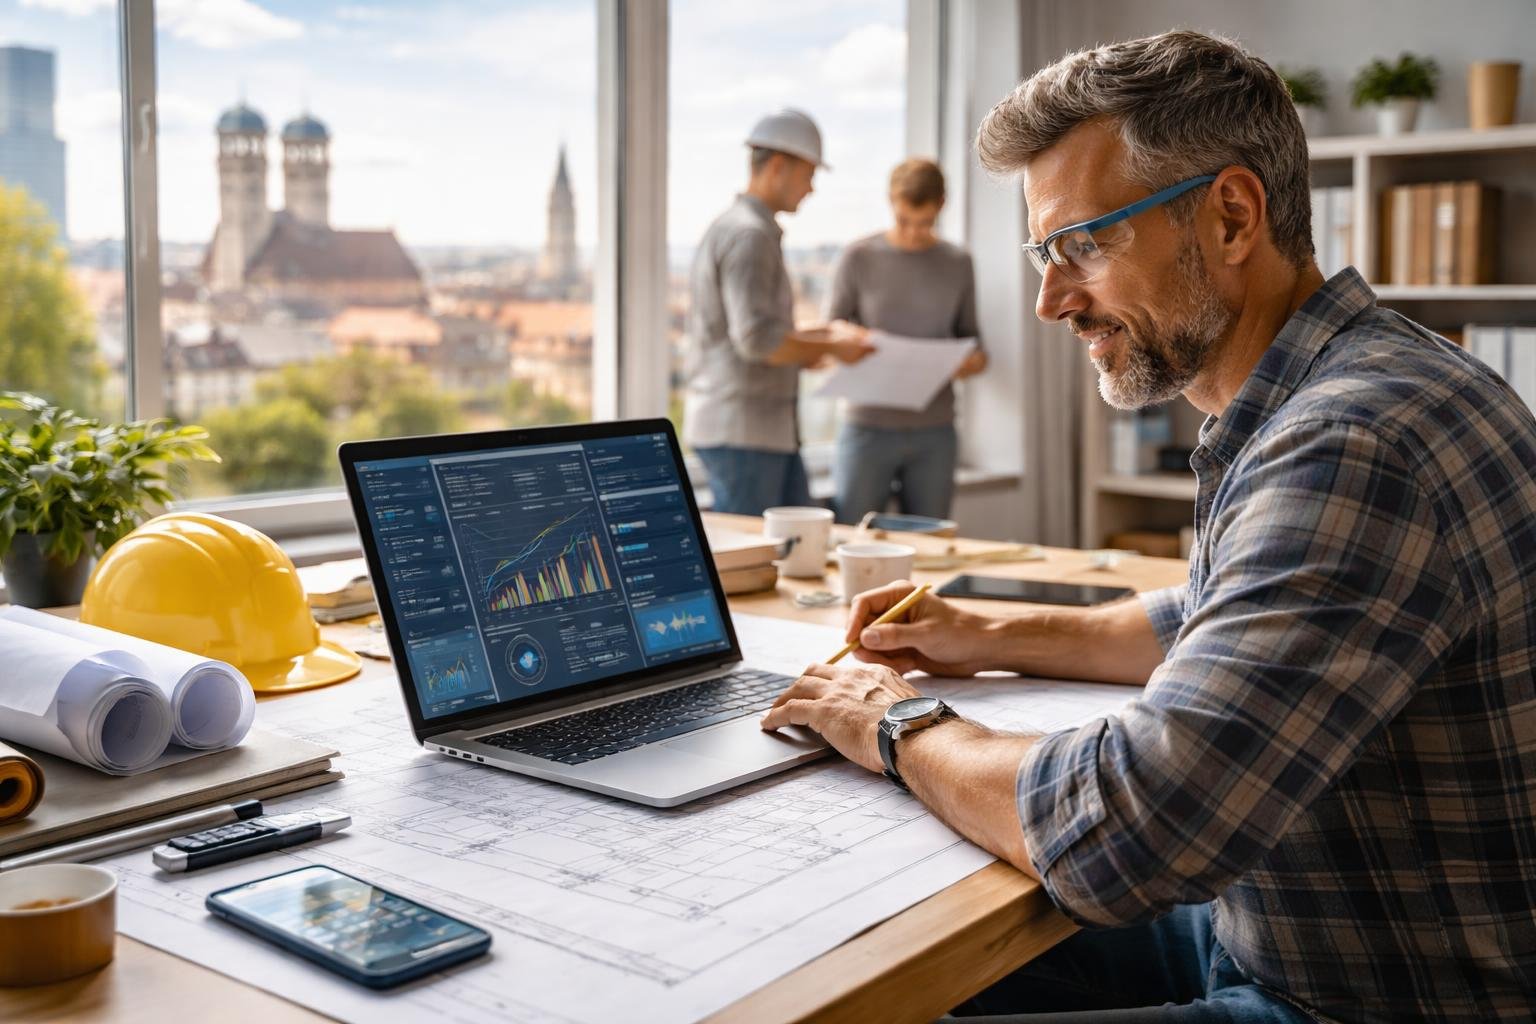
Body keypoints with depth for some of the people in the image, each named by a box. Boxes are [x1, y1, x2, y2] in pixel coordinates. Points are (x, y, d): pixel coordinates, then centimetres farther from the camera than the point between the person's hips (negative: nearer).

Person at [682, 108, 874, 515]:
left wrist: (818, 336, 14)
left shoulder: (732, 228, 18)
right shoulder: (749, 234, -15)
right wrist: (830, 348, -12)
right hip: (740, 430, -10)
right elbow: (757, 340, -25)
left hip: (768, 428, 10)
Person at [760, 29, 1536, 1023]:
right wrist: (994, 639, 11)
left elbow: (1121, 835, -34)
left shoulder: (1358, 445, -29)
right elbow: (1215, 624, 23)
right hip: (1261, 934, 9)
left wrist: (902, 728, -16)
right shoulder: (1298, 406, 6)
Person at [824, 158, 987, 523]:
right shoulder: (859, 258, 0)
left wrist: (977, 359, -9)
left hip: (934, 432, 2)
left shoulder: (958, 263, 7)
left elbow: (969, 333, 13)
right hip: (869, 427, -2)